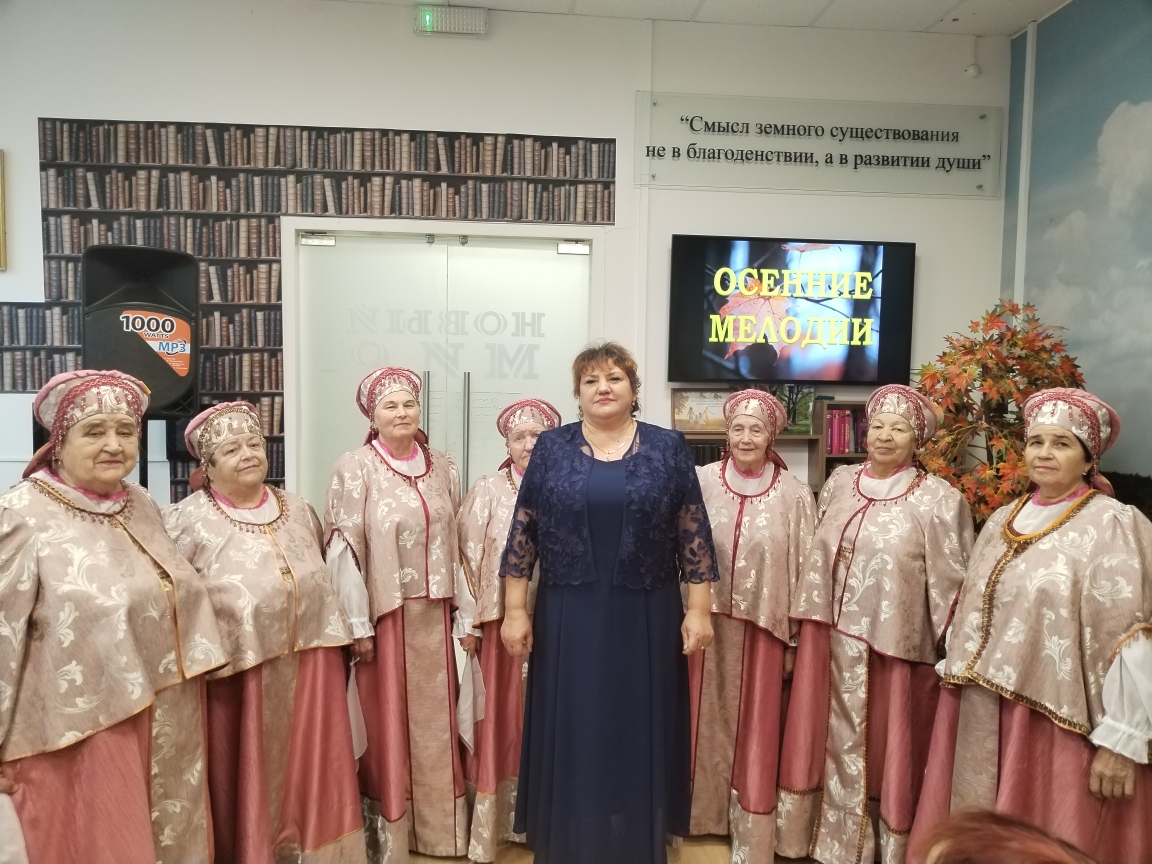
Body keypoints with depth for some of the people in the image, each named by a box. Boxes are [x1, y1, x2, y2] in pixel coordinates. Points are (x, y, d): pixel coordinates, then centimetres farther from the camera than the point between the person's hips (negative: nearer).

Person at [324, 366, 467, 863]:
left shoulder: (442, 468, 6)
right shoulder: (355, 469, -8)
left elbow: (455, 540, 10)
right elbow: (344, 548, -11)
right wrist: (357, 623, -13)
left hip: (434, 613, 5)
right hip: (383, 611, -4)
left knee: (434, 717, 14)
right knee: (387, 719, 6)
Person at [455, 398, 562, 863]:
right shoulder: (488, 491, -1)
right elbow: (469, 557, -3)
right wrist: (468, 621, -6)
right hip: (504, 623, -2)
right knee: (504, 717, 6)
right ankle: (495, 825, 20)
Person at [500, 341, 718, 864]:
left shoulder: (669, 449, 0)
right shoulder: (551, 448, 1)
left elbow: (694, 536, 0)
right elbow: (522, 534, 1)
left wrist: (699, 610, -4)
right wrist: (515, 610, -2)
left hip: (645, 619, 0)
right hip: (569, 618, 1)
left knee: (640, 734, 11)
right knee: (571, 737, 10)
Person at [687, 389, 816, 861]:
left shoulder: (794, 494, -3)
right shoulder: (701, 482, -1)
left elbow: (803, 568, 0)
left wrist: (796, 638, 0)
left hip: (763, 626, -1)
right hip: (705, 621, 1)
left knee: (753, 727, 9)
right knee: (707, 720, 13)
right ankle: (703, 810, 33)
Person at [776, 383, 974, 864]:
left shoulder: (940, 501, -8)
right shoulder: (839, 483, 6)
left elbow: (952, 586, -6)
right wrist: (808, 627, 14)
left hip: (895, 644, -4)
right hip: (831, 639, 5)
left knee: (884, 748, 9)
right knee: (836, 740, 16)